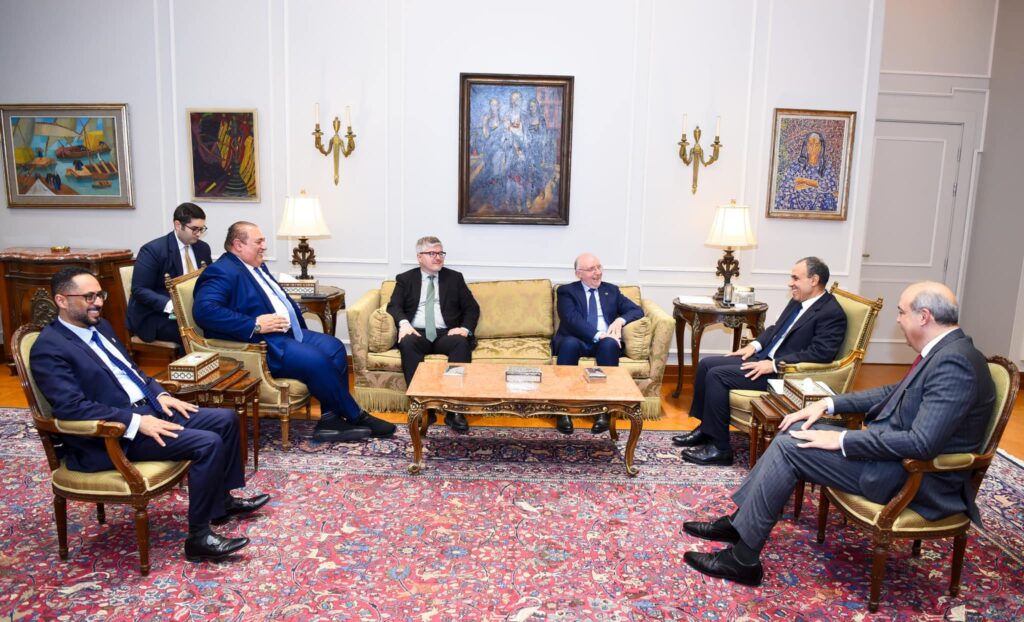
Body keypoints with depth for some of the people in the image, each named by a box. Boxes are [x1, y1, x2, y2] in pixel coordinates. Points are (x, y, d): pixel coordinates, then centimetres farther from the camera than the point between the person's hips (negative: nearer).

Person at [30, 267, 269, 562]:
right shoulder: (49, 348, -14)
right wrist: (136, 422, -26)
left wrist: (160, 394, 6)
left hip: (149, 408, 9)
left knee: (226, 419, 3)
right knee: (208, 443, -24)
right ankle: (198, 538, -12)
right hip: (115, 434, -9)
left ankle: (223, 499, 20)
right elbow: (72, 407, -23)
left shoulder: (100, 326, 14)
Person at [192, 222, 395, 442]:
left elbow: (281, 298, 31)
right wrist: (255, 324, -28)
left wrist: (296, 322, 9)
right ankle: (355, 417, -6)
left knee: (334, 347, -4)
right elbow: (204, 310, -26)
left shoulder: (258, 267, 19)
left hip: (286, 333, 10)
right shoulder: (222, 272, -11)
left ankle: (331, 419, -6)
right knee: (317, 360, -24)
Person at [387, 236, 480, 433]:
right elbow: (394, 306, 3)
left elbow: (472, 308, 11)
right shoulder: (405, 279, 16)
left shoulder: (455, 278, 17)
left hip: (446, 334, 1)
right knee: (407, 343, -35)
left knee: (462, 343, -33)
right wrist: (404, 323, -19)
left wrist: (465, 328, -9)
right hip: (417, 333, 0)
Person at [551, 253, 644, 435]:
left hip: (607, 343, 2)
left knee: (609, 344, -34)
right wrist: (598, 335, -22)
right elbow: (572, 319, -8)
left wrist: (620, 320, -9)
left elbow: (637, 310, 13)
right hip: (578, 341, -2)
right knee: (570, 343, -37)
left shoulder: (611, 290, 22)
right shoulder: (567, 291, 9)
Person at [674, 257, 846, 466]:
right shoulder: (798, 301, 12)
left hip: (784, 373, -9)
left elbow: (821, 354, -22)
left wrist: (774, 364, -24)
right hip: (764, 358, 9)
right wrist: (755, 345, 7)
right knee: (706, 364, 0)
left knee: (717, 375, -22)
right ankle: (705, 429, 11)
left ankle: (720, 448, -13)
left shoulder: (832, 313, -14)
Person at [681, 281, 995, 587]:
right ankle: (739, 522, 11)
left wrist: (842, 440, -22)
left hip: (914, 477, -10)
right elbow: (895, 393, 18)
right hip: (894, 450, 10)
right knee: (795, 431, 4)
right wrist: (828, 403, 7)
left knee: (790, 447, -14)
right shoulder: (944, 351, 7)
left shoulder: (954, 362, -24)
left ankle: (742, 559, -4)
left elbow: (922, 443, -30)